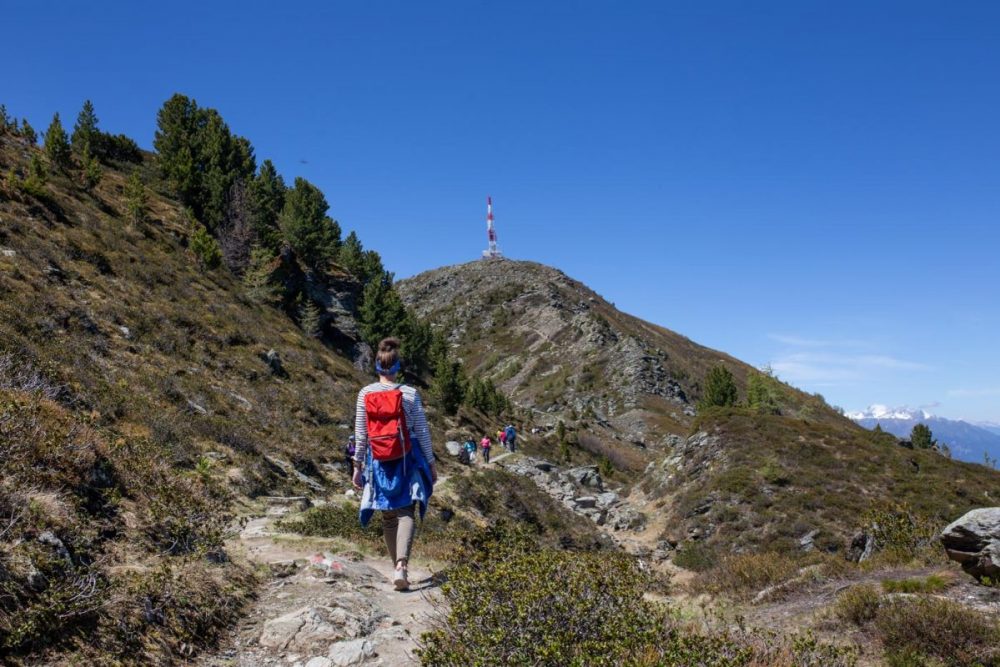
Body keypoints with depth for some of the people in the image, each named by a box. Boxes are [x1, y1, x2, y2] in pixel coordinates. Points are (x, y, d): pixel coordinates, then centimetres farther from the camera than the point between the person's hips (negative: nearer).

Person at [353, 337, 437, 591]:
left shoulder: (365, 394, -3)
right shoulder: (410, 394, -7)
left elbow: (360, 434, 0)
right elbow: (422, 432, -2)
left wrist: (357, 466, 10)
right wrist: (431, 464, 7)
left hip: (379, 461, 2)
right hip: (407, 460, -2)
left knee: (389, 516, 14)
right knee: (406, 513, -1)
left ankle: (398, 567, 21)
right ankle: (402, 565, -21)